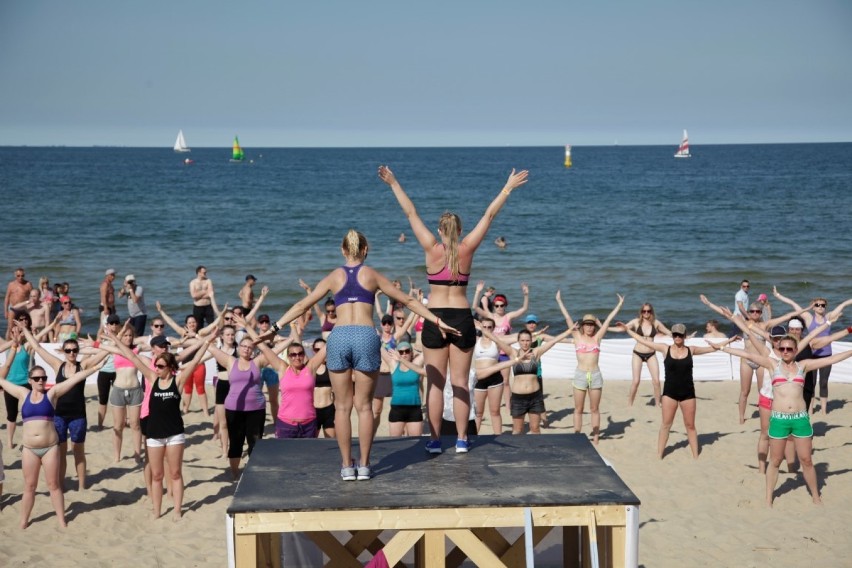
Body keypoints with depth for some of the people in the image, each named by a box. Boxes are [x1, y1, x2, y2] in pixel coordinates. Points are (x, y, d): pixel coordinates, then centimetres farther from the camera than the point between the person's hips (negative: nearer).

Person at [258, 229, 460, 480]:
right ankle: (364, 465, 8)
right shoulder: (372, 275, 12)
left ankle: (347, 466, 9)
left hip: (339, 337, 1)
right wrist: (438, 321, 22)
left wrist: (275, 327, 20)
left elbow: (302, 305, 14)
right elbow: (408, 301, 15)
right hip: (366, 337, -1)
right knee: (364, 406, 7)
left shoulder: (334, 276, 14)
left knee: (342, 406, 8)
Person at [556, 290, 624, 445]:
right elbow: (567, 318, 2)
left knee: (595, 409, 7)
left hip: (595, 376, 1)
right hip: (580, 375, -1)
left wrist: (620, 304, 5)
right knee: (578, 409, 5)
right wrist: (559, 301, 2)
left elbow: (608, 320, 4)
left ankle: (595, 439, 12)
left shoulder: (597, 338, 5)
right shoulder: (577, 337, 2)